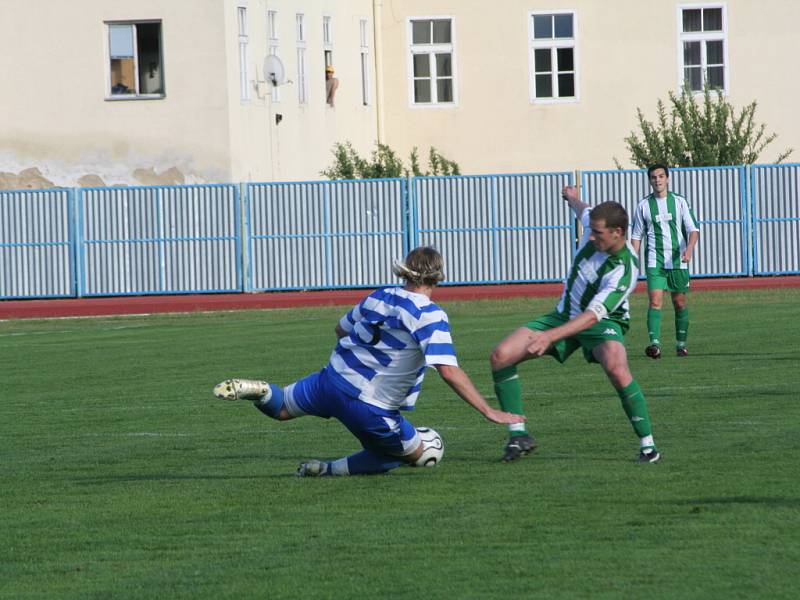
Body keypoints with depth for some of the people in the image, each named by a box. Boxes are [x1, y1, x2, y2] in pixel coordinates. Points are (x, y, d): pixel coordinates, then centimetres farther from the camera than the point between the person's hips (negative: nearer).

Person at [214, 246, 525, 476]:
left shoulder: (379, 296, 8)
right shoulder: (430, 316, -13)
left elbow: (341, 328, 24)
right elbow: (449, 371, -22)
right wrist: (489, 412, -20)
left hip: (332, 380, 6)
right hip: (372, 409, -5)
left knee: (279, 408, 30)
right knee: (414, 452, 19)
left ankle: (262, 392, -9)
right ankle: (331, 469, 4)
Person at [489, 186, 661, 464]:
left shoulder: (624, 270, -31)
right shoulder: (595, 221, -14)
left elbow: (592, 316, -38)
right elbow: (583, 211, 14)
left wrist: (549, 337, -48)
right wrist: (573, 198, 36)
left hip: (602, 323, -7)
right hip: (565, 314, 7)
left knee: (616, 368, -39)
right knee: (500, 356, -10)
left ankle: (648, 444, -24)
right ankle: (519, 435, 0)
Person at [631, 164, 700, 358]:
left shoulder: (679, 202, 3)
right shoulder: (644, 206, 5)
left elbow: (693, 229, 0)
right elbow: (637, 236, 11)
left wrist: (689, 248, -19)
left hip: (678, 261, 1)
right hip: (654, 262, -1)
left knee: (680, 302, 7)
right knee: (655, 301, -16)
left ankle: (681, 344, 21)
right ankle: (655, 344, -26)